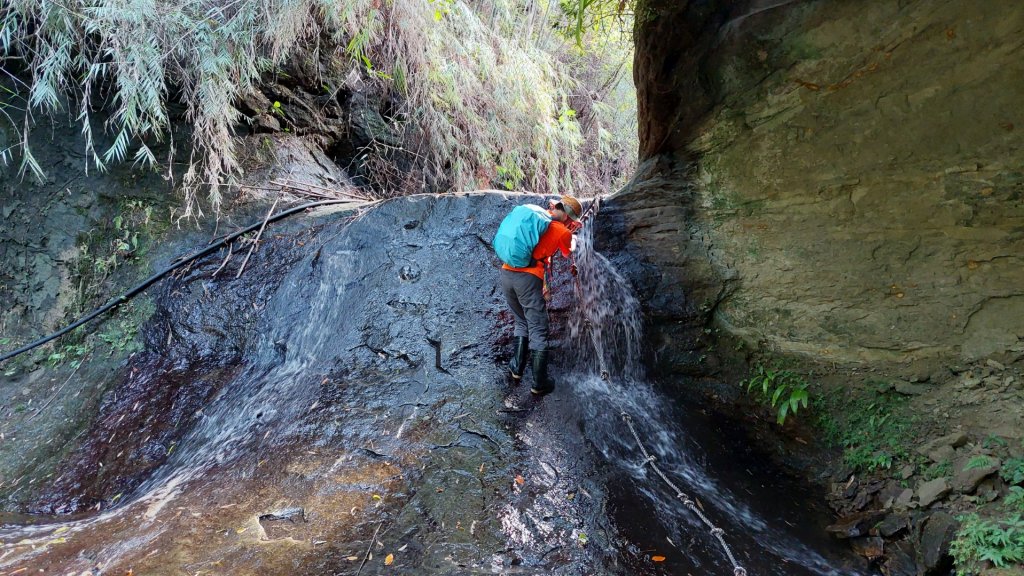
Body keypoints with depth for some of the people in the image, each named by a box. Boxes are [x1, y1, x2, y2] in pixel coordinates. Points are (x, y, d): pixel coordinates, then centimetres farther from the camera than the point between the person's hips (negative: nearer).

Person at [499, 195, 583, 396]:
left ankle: (517, 368, 26)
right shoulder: (563, 232, 2)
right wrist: (572, 238, 44)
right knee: (538, 330, 3)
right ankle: (540, 382, 6)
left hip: (507, 273, 6)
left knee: (522, 323, 25)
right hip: (528, 279, -6)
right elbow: (567, 252, 25)